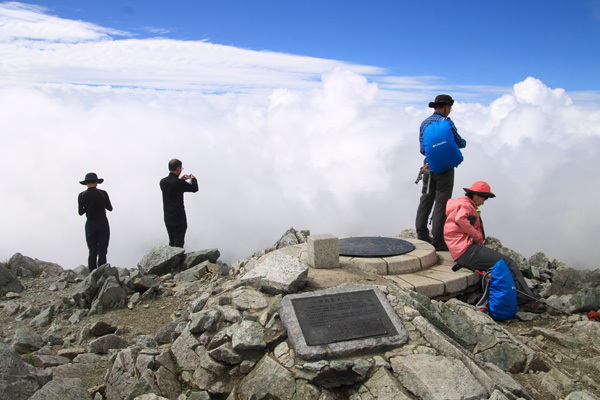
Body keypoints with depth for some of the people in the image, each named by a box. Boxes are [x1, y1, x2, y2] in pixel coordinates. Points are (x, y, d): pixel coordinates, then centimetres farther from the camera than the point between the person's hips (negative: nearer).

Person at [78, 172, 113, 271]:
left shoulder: (82, 195, -2)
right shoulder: (103, 193, -7)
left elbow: (80, 212, 3)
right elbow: (110, 208, 2)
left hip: (90, 225, 2)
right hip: (103, 224, -2)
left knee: (92, 252, 8)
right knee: (102, 252, -1)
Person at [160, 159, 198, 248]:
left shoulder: (162, 181, 0)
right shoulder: (179, 183, -20)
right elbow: (194, 189, -9)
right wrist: (193, 179, 10)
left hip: (167, 219, 7)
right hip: (179, 219, -7)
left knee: (171, 243, 18)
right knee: (179, 245, 2)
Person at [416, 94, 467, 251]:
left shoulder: (424, 123, 7)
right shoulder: (446, 122, -11)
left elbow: (422, 149, 10)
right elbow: (459, 143, -5)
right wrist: (464, 142, 17)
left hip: (429, 166, 6)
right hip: (445, 167, -6)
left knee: (426, 200, 12)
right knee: (442, 203, -3)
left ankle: (422, 236, 16)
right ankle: (438, 240, -3)